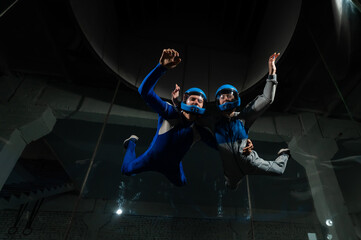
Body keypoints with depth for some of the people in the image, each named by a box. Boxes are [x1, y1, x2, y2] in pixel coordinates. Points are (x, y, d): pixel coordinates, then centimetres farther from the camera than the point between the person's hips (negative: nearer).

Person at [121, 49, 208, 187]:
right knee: (126, 171, 18)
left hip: (173, 166, 3)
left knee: (181, 183, 30)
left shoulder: (200, 129, -22)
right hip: (152, 158, -3)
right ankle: (132, 142, 42)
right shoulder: (170, 113, -34)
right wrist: (162, 67, -58)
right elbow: (145, 91, -45)